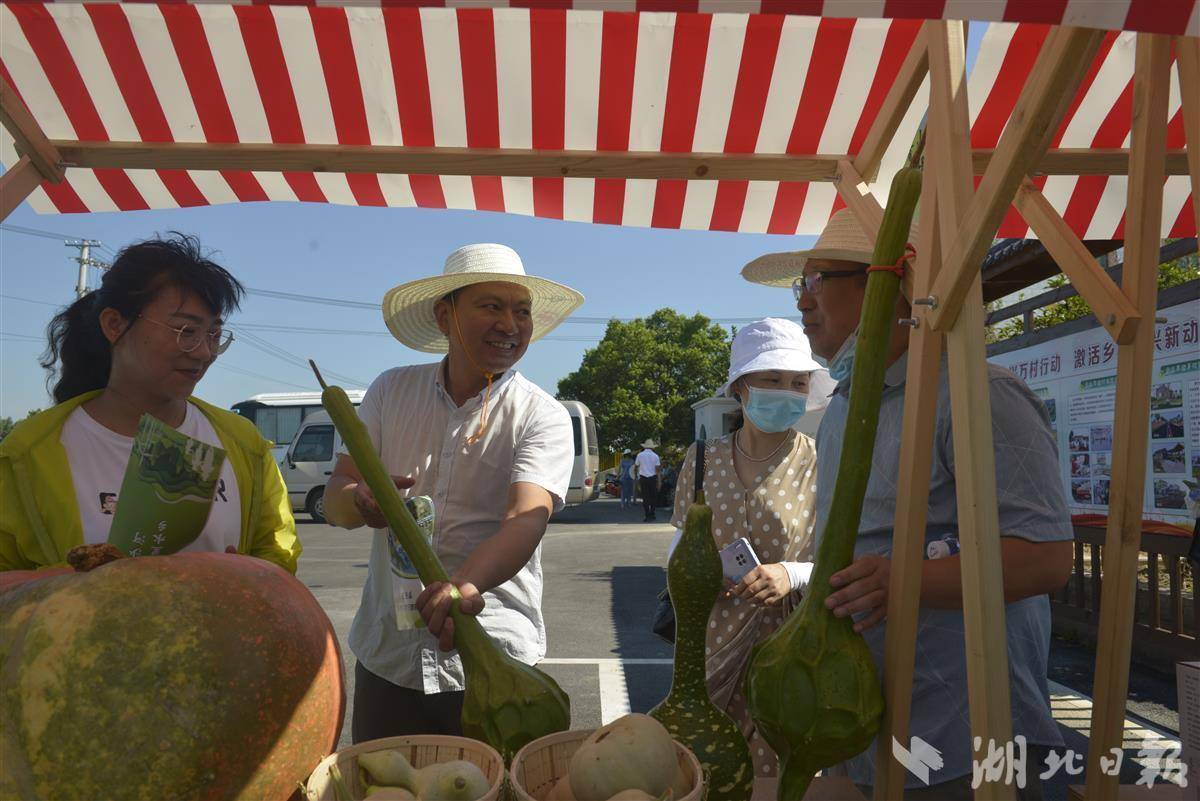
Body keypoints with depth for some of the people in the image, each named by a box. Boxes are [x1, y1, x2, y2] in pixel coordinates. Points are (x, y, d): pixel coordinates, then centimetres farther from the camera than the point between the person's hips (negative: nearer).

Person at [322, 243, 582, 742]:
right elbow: (334, 502, 2)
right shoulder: (392, 391, 3)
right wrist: (361, 500, -22)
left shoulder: (543, 418, -7)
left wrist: (465, 583, -42)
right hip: (385, 658, 3)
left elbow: (526, 519, -22)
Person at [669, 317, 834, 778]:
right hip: (711, 648, 3)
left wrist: (792, 575, -22)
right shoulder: (703, 459, 4)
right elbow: (680, 544, 14)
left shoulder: (821, 465, -6)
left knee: (778, 776, 7)